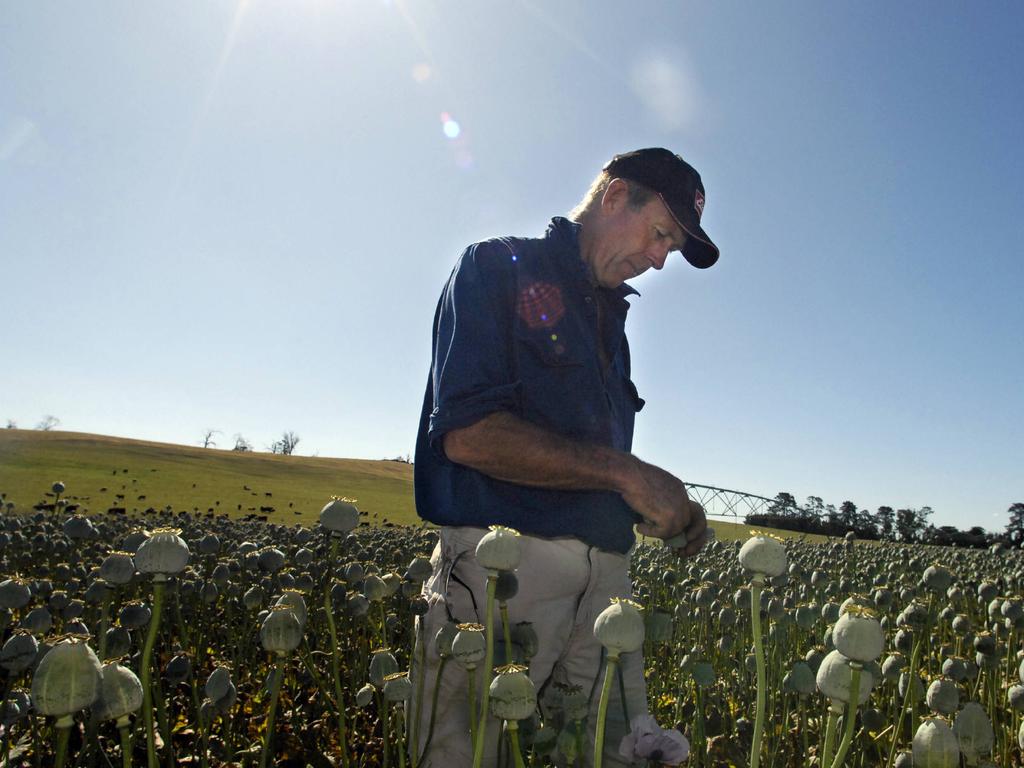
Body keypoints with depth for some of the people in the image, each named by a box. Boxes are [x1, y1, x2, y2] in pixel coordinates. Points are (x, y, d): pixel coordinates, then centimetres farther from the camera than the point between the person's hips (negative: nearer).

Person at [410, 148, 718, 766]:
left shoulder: (608, 314, 23)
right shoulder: (498, 268, -1)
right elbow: (466, 431, -16)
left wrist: (661, 503, 5)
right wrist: (626, 472, -13)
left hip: (605, 570, 7)